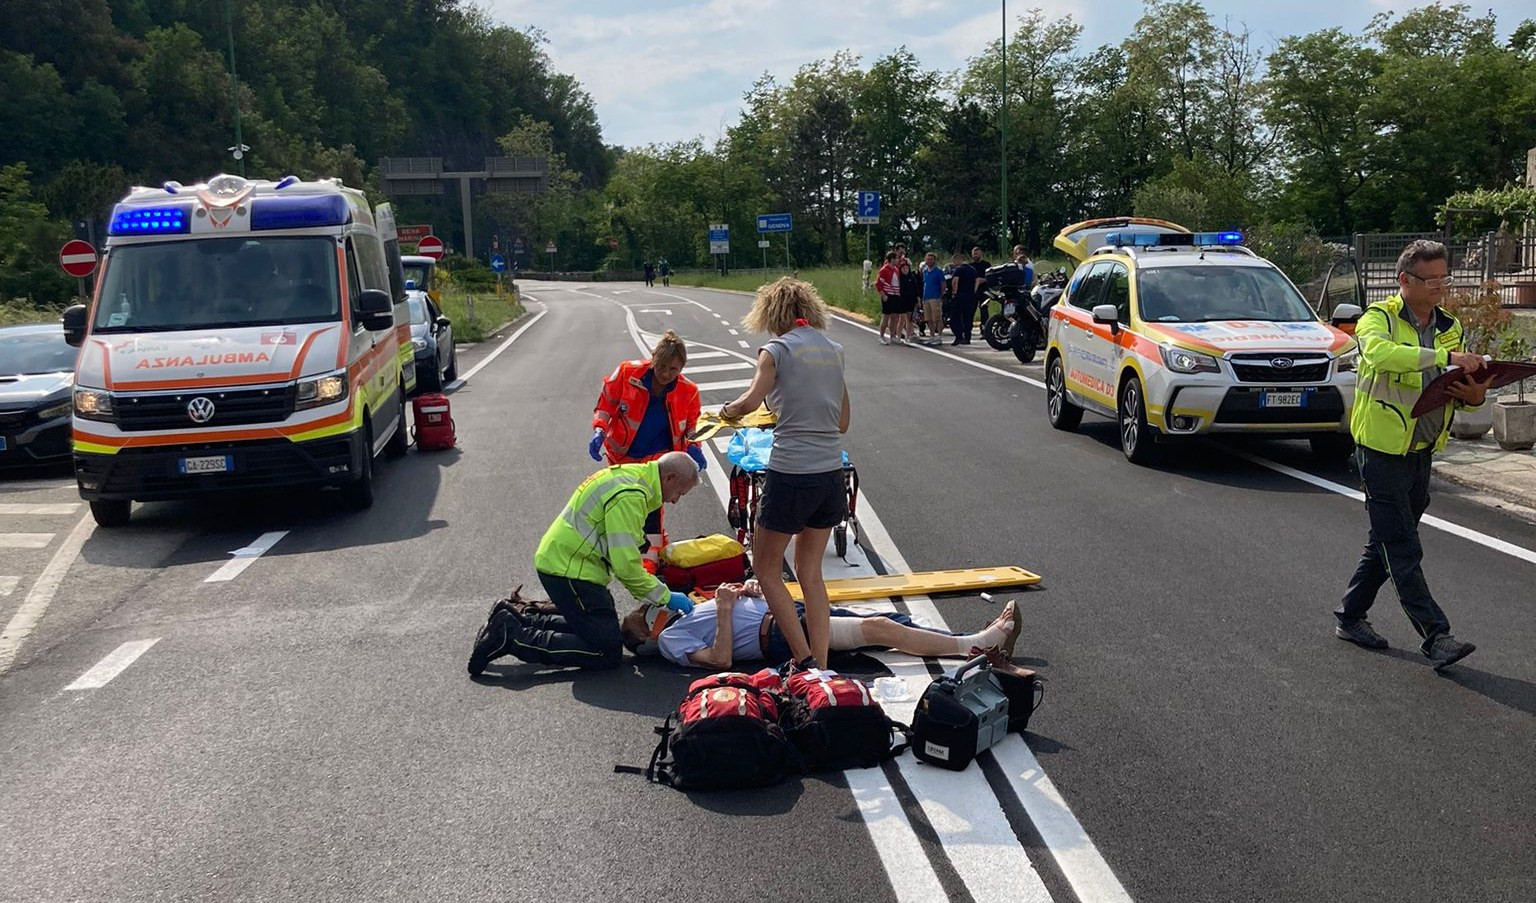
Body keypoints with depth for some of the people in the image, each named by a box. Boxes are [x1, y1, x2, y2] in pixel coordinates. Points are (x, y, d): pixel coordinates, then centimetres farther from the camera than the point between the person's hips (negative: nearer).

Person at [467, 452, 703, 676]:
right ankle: (512, 637, -10)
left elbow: (621, 553, 20)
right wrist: (665, 597, -13)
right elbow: (625, 563, -23)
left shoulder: (628, 476, 12)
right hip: (569, 571, -11)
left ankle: (514, 620, 19)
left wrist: (647, 594, 16)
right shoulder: (628, 496, -21)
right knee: (607, 652, -8)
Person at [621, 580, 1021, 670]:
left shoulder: (686, 612, 26)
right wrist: (725, 609, -16)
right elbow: (720, 659, -17)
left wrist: (750, 590, 6)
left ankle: (979, 640, -10)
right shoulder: (670, 640, 0)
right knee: (880, 629, -20)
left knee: (890, 620, -6)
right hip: (776, 635, -9)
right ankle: (977, 645, -21)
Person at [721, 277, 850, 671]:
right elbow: (842, 422, 15)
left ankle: (803, 658, 5)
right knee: (810, 571, 16)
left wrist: (729, 410, 0)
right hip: (832, 472, 6)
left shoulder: (777, 350, -5)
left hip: (791, 473, -6)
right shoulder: (833, 350, 12)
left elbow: (750, 401, -20)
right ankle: (821, 665, 14)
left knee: (766, 567, 11)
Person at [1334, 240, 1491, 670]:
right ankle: (1435, 636, -4)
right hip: (1382, 447, -7)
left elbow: (1456, 387, 16)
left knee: (1387, 542, 15)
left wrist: (1474, 395, -8)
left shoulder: (1449, 327, 11)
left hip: (1422, 450, 8)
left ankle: (1351, 617, 27)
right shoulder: (1379, 318, -11)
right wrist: (1445, 356, -38)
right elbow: (1379, 351, -34)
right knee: (1403, 550, -5)